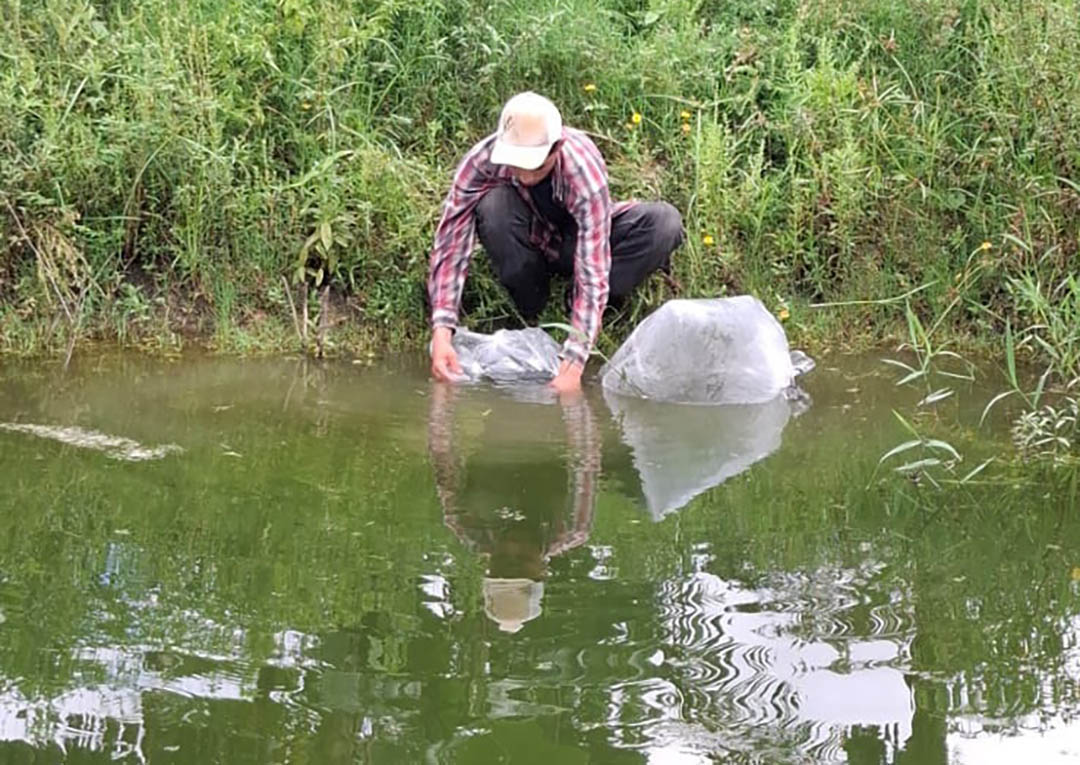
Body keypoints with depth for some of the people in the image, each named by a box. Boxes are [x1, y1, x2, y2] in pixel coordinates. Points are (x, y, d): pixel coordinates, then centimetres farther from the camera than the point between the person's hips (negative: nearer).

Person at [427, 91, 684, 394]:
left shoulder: (585, 172, -37)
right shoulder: (482, 161, -31)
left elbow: (592, 274, -41)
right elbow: (450, 245, -31)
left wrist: (572, 365, -49)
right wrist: (442, 332, -43)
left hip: (579, 238, -1)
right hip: (530, 242, 1)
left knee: (665, 221, -28)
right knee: (493, 204, -34)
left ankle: (578, 308, -16)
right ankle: (530, 314, -14)